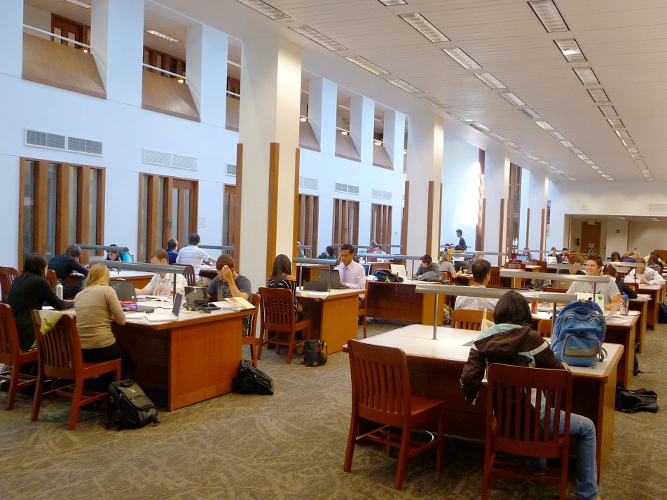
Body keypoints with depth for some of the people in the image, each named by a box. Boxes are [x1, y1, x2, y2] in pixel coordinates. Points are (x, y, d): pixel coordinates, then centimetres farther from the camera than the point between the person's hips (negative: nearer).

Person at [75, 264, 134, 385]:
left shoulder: (79, 295, 9)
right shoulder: (107, 290, -8)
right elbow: (121, 320, -9)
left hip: (80, 350, 6)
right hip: (101, 347, -6)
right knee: (129, 362, 23)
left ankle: (101, 388, 33)